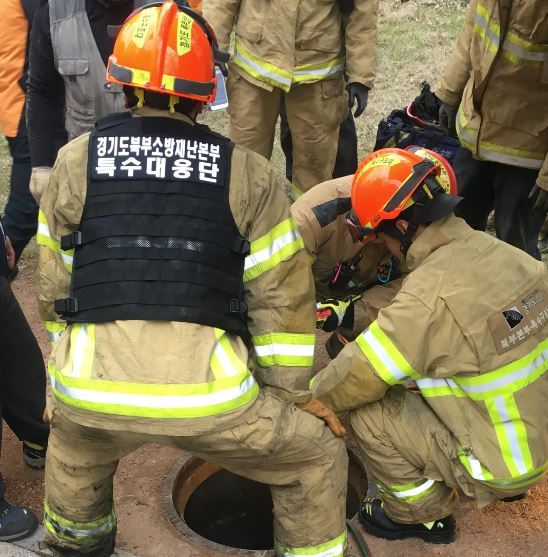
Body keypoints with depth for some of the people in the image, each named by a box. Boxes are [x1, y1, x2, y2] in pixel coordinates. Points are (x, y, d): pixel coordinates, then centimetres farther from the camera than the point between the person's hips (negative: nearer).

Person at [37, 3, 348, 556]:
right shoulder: (246, 172, 4)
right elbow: (281, 294, 5)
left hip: (92, 384, 3)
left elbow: (55, 285, 15)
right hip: (207, 393, -2)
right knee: (316, 456, 24)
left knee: (73, 439, 40)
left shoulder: (74, 161, 8)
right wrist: (296, 393, 17)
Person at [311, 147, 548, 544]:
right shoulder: (497, 251, -7)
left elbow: (352, 379, -17)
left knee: (365, 412, -4)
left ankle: (424, 515, 18)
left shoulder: (429, 300, -28)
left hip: (502, 465, -7)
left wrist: (309, 398, 3)